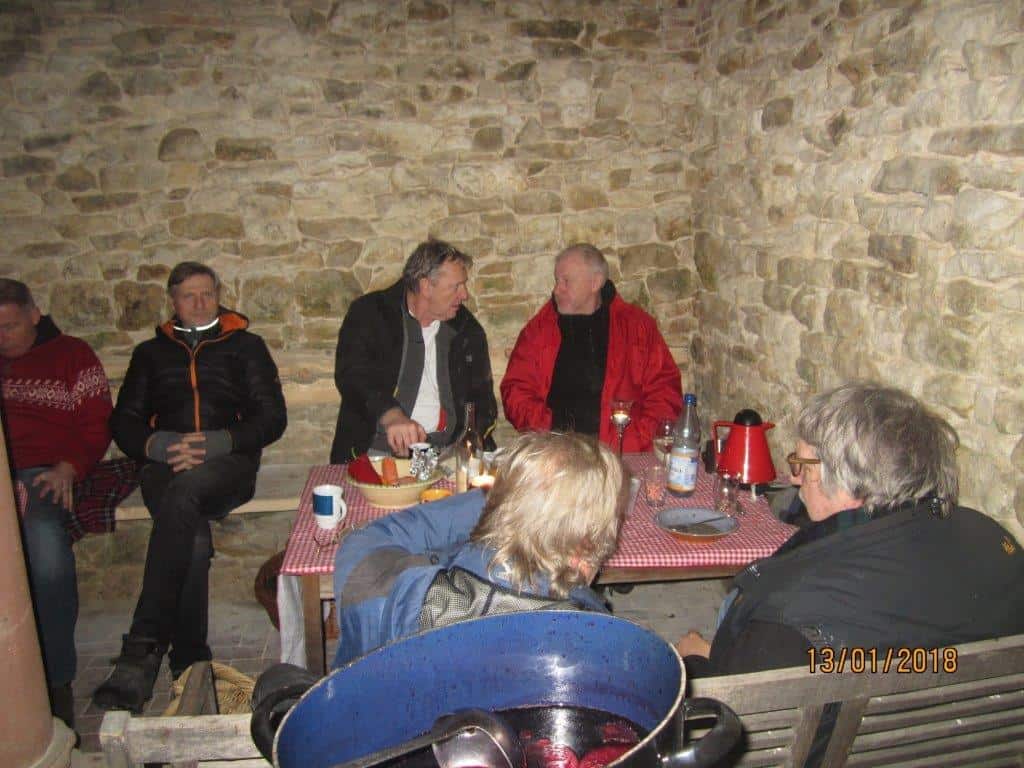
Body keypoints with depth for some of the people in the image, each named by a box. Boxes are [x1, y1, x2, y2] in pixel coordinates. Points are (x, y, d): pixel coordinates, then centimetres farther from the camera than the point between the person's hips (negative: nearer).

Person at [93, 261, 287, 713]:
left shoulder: (245, 346, 19)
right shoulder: (151, 353, 26)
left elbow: (272, 417, 9)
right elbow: (124, 422, 17)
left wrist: (215, 443, -8)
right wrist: (162, 447, -6)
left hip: (228, 463, -2)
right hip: (165, 467, 2)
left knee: (184, 492, -38)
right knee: (193, 538, -33)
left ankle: (142, 653, -38)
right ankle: (189, 660, -28)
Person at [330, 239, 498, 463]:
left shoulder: (467, 329, 12)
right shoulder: (369, 314, 0)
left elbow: (482, 396, 17)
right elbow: (352, 374, -15)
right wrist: (391, 415, -34)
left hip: (447, 448, 4)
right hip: (377, 445, -3)